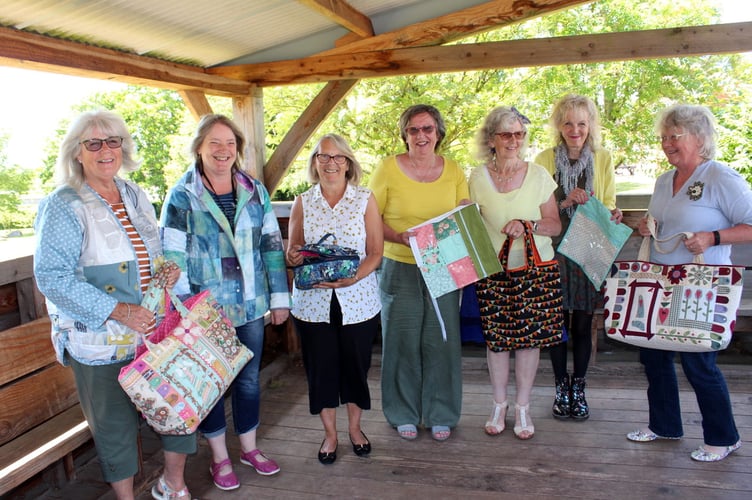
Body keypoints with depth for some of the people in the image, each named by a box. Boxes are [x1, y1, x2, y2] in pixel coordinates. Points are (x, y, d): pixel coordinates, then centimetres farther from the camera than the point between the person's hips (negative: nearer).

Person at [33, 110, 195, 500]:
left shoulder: (135, 195, 8)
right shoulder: (64, 206, -11)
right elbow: (52, 277, -18)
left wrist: (167, 269, -1)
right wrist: (117, 311, -25)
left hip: (154, 329, 6)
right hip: (101, 341, -6)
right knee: (116, 425, 9)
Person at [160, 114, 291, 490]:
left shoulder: (255, 191, 3)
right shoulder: (182, 197, -8)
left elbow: (272, 245, 6)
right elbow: (172, 258, -9)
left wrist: (279, 296, 5)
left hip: (250, 305, 3)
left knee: (249, 378, 15)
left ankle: (249, 447, 36)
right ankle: (220, 457, 31)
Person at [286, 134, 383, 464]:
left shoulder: (365, 200, 0)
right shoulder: (303, 203, 5)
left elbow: (376, 252, -4)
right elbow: (292, 252, 6)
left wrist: (351, 278, -20)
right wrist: (295, 257, -18)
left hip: (358, 300, -1)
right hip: (313, 301, 1)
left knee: (356, 364, 10)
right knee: (321, 366, 8)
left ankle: (355, 427, 34)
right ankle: (330, 433, 30)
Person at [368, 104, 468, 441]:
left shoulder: (454, 172, 5)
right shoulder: (388, 168, -3)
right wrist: (400, 237, -20)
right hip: (400, 269, -2)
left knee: (441, 342, 8)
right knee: (402, 343, 7)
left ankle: (441, 415, 26)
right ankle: (404, 415, 26)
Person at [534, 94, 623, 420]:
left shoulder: (603, 159, 5)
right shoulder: (545, 160, 1)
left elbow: (609, 206, 7)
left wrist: (612, 215, -16)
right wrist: (565, 203, -18)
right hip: (555, 251, -1)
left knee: (582, 324, 5)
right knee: (558, 323, 5)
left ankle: (578, 388, 21)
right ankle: (561, 388, 20)